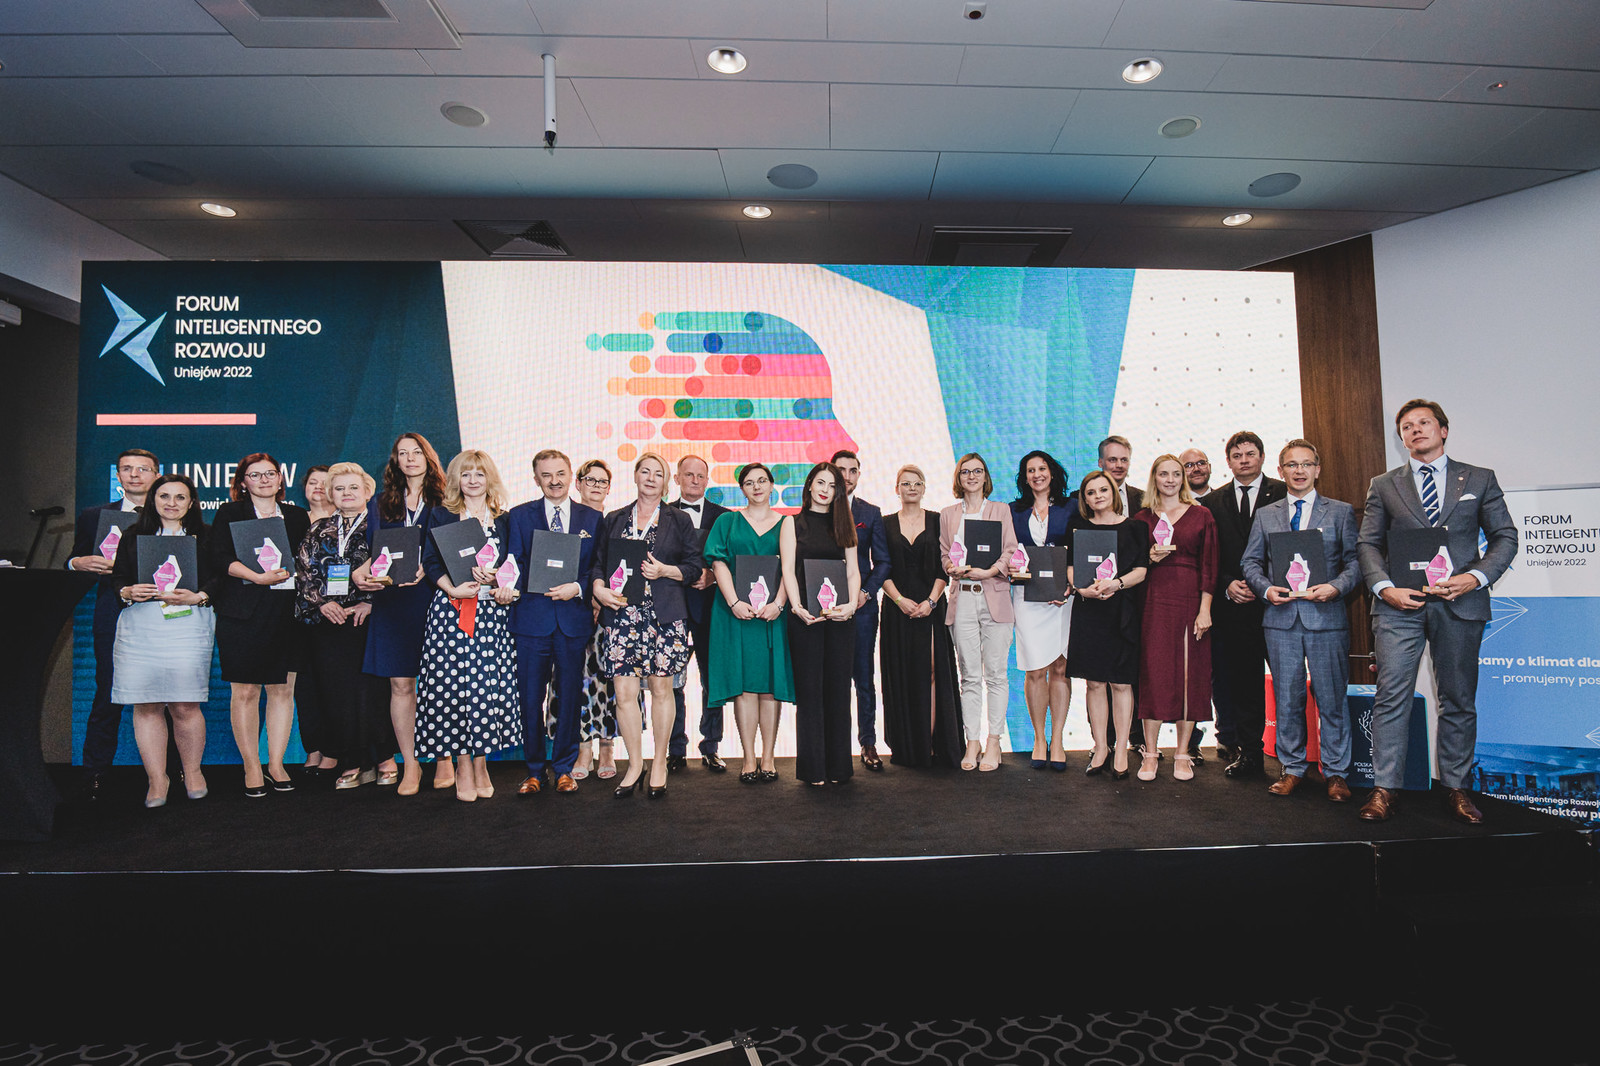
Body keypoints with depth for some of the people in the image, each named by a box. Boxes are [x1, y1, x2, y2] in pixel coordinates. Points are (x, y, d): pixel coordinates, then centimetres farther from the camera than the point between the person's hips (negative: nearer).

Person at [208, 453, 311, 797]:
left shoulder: (297, 517, 16)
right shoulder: (229, 514, 8)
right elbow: (219, 556, -5)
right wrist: (258, 577, -18)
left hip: (288, 611, 2)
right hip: (243, 613, -2)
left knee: (282, 690, 4)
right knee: (244, 692, 0)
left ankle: (276, 764, 14)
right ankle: (251, 767, 10)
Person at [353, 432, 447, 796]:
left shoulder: (443, 502, 6)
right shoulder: (380, 504, 16)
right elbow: (373, 552, 13)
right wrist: (360, 572, -7)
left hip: (434, 598, -3)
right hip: (392, 601, 3)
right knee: (400, 683, 2)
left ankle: (444, 759, 12)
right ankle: (410, 766, 10)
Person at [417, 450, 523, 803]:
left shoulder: (504, 520, 14)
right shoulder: (441, 516, 10)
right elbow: (430, 561, 3)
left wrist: (503, 583, -8)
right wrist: (453, 588, -13)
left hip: (491, 612, 1)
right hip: (450, 610, -1)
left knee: (489, 684, -2)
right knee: (453, 682, -4)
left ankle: (481, 764, 11)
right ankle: (463, 768, 7)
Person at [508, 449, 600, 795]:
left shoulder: (592, 518, 8)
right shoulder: (519, 516, 8)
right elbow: (513, 566, 3)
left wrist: (578, 587, -13)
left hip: (574, 617, 0)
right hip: (532, 617, 0)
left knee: (570, 695, 7)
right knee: (530, 697, 4)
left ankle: (564, 768, 21)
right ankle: (534, 770, 19)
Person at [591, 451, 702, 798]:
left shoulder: (679, 520, 10)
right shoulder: (613, 520, 16)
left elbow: (695, 567, 6)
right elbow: (598, 563, 14)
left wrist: (665, 570, -10)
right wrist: (599, 588, -5)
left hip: (664, 615, -1)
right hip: (621, 614, 2)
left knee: (660, 688, 2)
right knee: (624, 692, -1)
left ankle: (659, 763, 17)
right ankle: (635, 764, 14)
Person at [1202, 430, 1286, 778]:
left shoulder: (1283, 493, 4)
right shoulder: (1214, 501, 12)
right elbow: (1209, 556, 10)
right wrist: (1228, 585, -5)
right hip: (1234, 602, 2)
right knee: (1244, 680, 6)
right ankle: (1249, 751, 15)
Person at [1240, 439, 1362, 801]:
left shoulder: (1341, 511, 8)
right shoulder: (1265, 515, 13)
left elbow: (1355, 561, 3)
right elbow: (1250, 562, 11)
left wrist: (1336, 587, -14)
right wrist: (1266, 589, -7)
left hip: (1327, 616, -2)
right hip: (1281, 617, 2)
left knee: (1332, 698, 2)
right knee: (1287, 698, 8)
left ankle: (1336, 773, 16)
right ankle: (1292, 768, 20)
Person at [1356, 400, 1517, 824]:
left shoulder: (1480, 479, 11)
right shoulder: (1383, 485, 11)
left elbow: (1505, 536, 7)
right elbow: (1367, 544, 6)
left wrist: (1476, 576, -10)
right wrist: (1384, 587, -9)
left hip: (1459, 603, 1)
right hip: (1400, 603, -1)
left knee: (1459, 700, 8)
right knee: (1391, 695, -5)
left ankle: (1456, 788, 19)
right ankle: (1385, 788, 0)